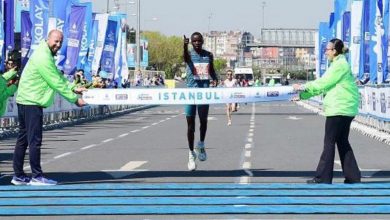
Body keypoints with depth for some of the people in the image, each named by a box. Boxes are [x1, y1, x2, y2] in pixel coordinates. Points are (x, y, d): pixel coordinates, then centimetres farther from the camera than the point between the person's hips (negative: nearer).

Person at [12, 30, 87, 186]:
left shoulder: (46, 55, 17)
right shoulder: (43, 58, -18)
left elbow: (59, 77, 20)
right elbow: (57, 83, -18)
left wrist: (73, 89, 8)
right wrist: (74, 99, -13)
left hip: (25, 101, 11)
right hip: (32, 102, -11)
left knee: (23, 140, 12)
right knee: (35, 140, -7)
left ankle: (18, 176, 17)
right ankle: (37, 177, -5)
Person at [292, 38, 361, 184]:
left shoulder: (340, 65, -13)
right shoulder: (338, 64, 18)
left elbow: (323, 83, -15)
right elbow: (323, 84, 19)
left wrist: (303, 87, -6)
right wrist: (302, 95, 16)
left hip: (339, 109, -10)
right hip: (345, 109, 10)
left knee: (329, 142, -5)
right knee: (342, 142, 13)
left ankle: (323, 178, -2)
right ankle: (353, 176, 14)